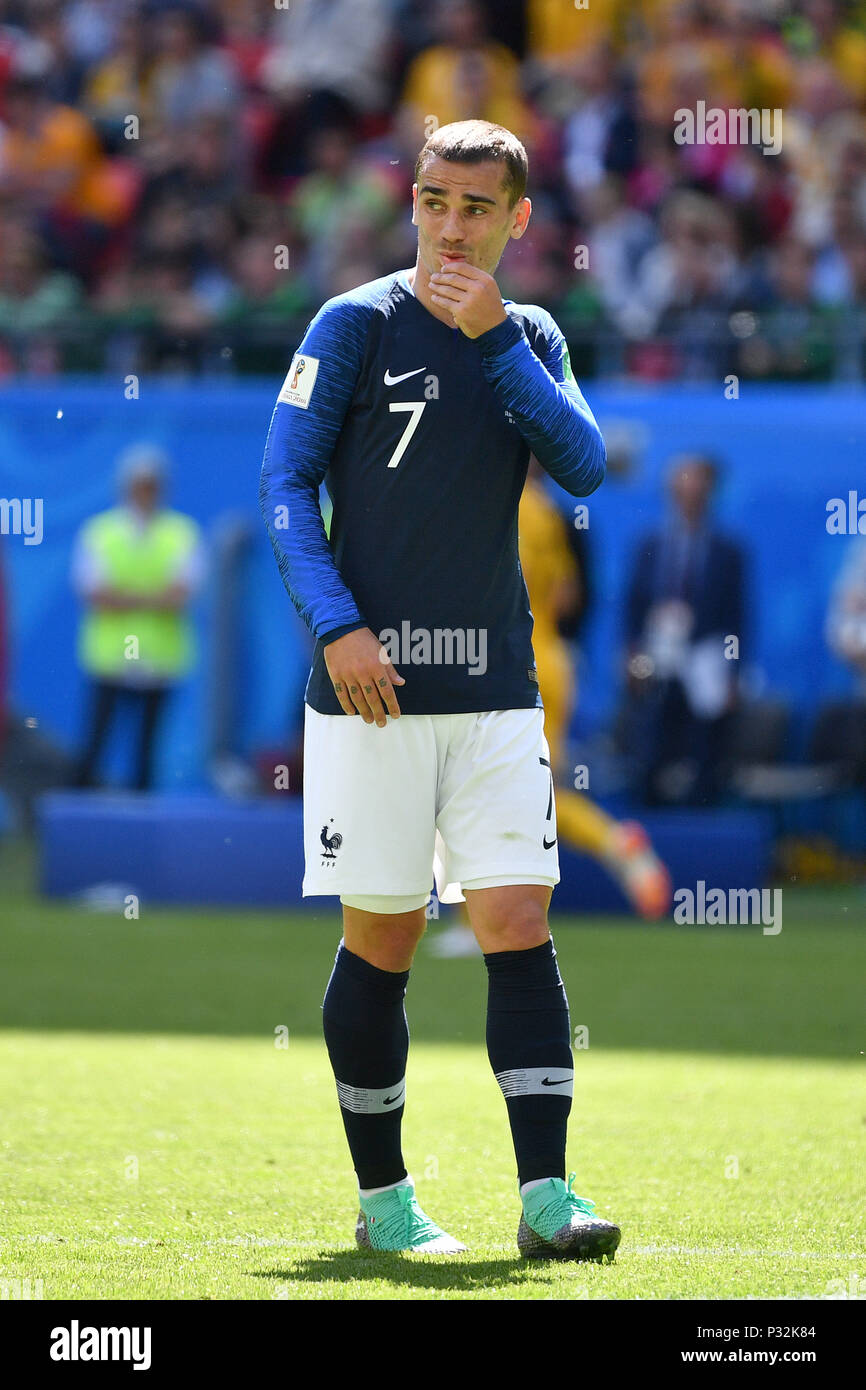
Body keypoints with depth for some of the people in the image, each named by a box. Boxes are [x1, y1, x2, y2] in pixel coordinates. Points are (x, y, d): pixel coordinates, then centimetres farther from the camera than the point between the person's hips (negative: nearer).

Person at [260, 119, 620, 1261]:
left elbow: (584, 468, -6)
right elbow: (285, 484, -3)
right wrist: (337, 626, -15)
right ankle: (382, 1199, 11)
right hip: (370, 689, -3)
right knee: (382, 939, 1)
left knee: (519, 922, -5)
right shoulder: (355, 326, -1)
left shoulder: (530, 342, 10)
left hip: (497, 690, 3)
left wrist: (493, 335, -13)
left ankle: (546, 1194, -7)